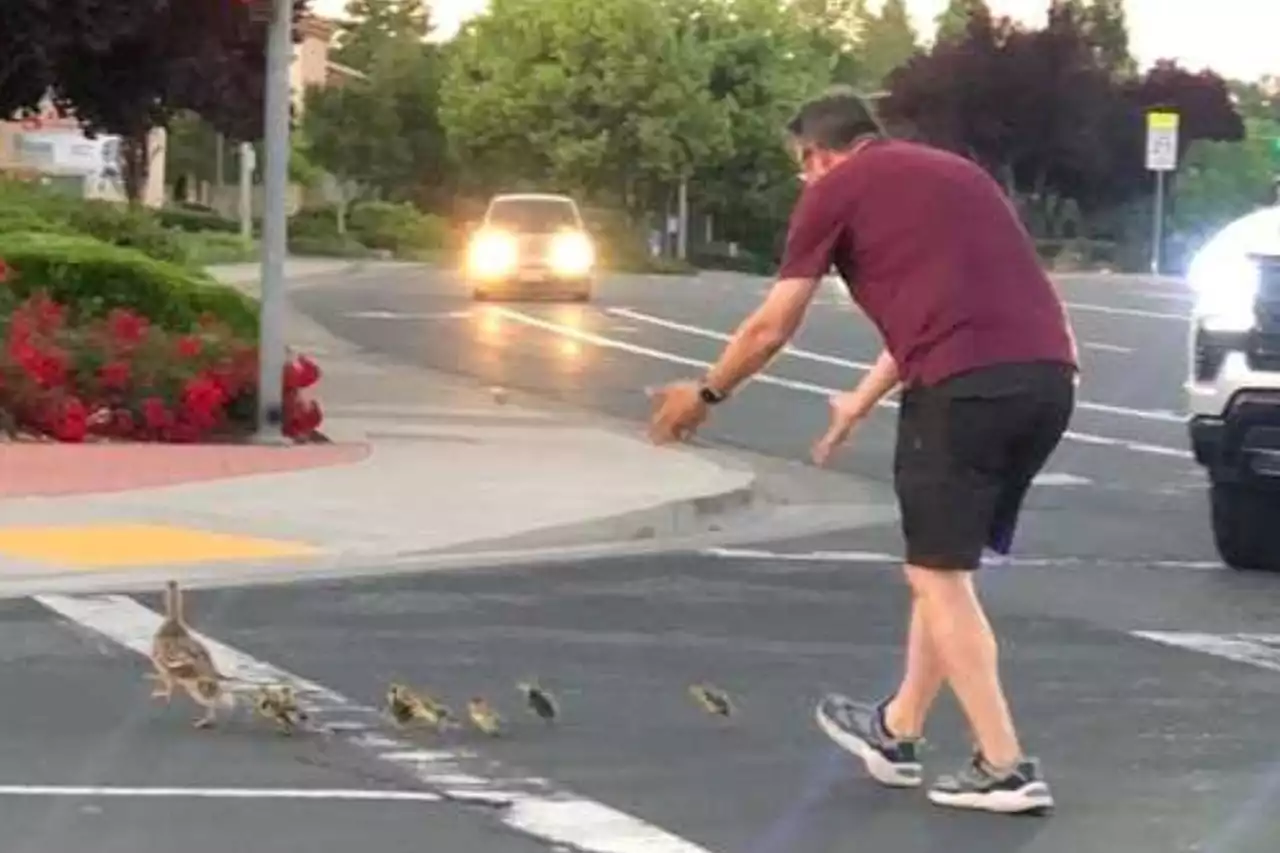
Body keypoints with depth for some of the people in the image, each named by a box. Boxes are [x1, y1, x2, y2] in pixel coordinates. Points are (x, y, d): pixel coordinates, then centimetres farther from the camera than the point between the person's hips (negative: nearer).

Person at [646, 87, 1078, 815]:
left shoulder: (836, 189, 9)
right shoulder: (951, 171, 29)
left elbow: (771, 328, 13)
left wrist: (705, 395, 29)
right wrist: (862, 402, 50)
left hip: (969, 383, -7)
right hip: (1048, 375, 7)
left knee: (939, 574, 6)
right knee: (947, 565, 20)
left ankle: (1006, 769, 2)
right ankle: (897, 731, 33)